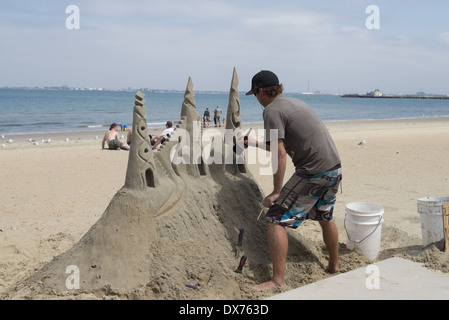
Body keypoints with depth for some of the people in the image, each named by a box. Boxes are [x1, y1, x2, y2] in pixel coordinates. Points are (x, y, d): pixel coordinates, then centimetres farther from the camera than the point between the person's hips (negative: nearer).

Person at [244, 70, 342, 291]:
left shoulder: (272, 110, -9)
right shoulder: (295, 102, 18)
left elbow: (279, 154, -18)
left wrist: (276, 191, -13)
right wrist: (256, 144, 37)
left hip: (313, 173, -9)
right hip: (334, 167, 9)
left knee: (276, 219, -4)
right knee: (325, 218, 27)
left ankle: (278, 280, -4)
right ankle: (334, 266, 43)